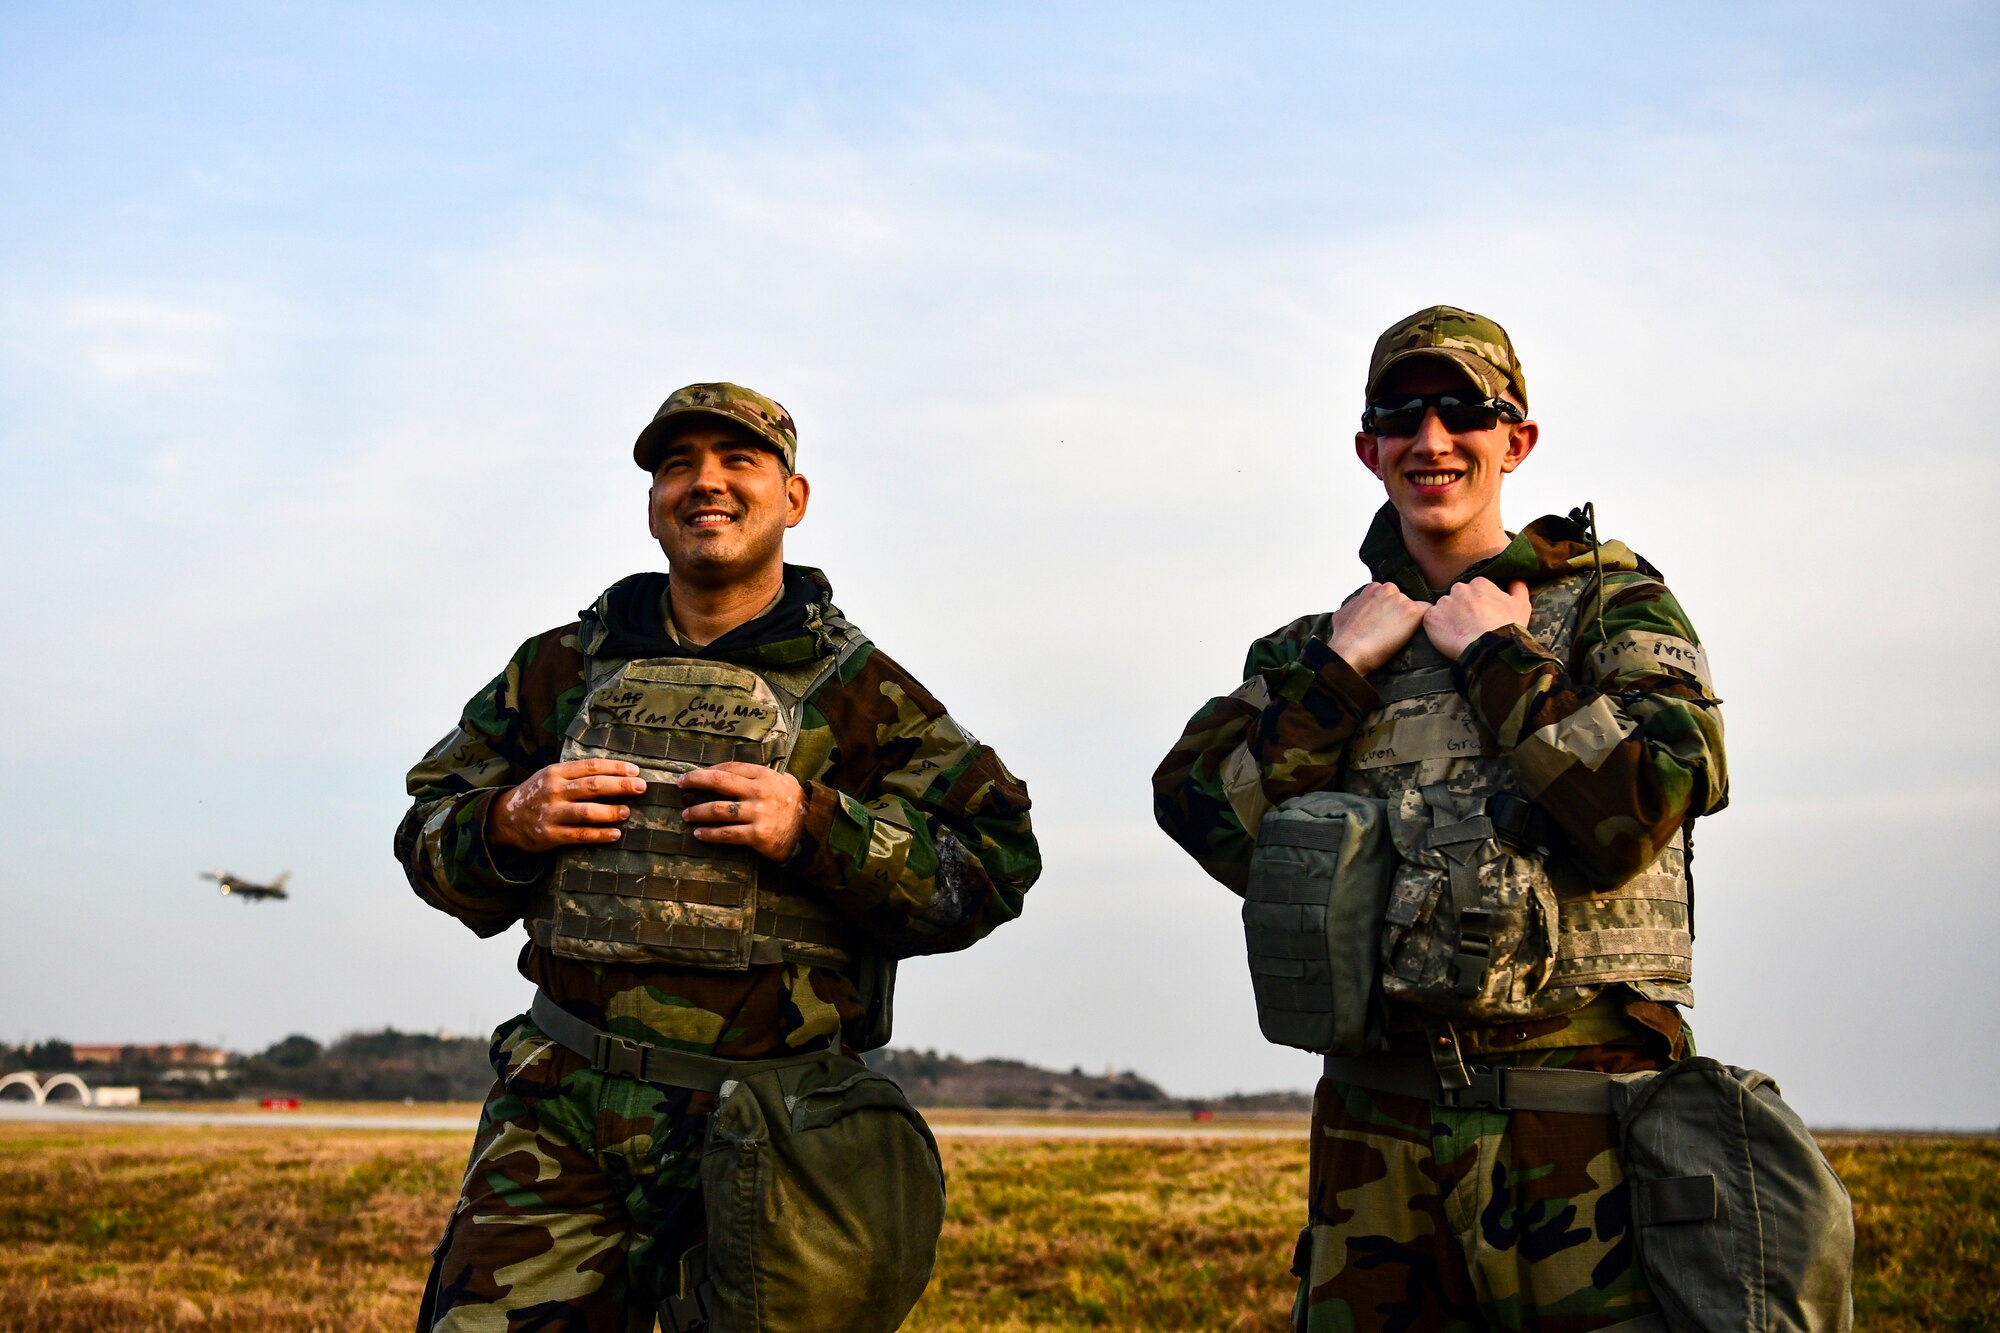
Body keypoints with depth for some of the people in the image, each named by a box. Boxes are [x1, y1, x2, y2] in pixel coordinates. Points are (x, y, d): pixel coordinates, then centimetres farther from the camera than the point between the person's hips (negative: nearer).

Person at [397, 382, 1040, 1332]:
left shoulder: (859, 690, 3)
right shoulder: (565, 668, 12)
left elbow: (996, 863, -2)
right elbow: (428, 839, 18)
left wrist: (818, 830, -15)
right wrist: (507, 825, -5)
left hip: (763, 1133, -2)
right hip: (560, 1118, 2)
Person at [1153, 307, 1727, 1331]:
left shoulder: (1614, 605, 5)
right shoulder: (1323, 645, 14)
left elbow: (1630, 814, -13)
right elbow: (1218, 830, -1)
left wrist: (1496, 655, -6)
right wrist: (1338, 668, -4)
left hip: (1576, 1115, -3)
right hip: (1375, 1122, 3)